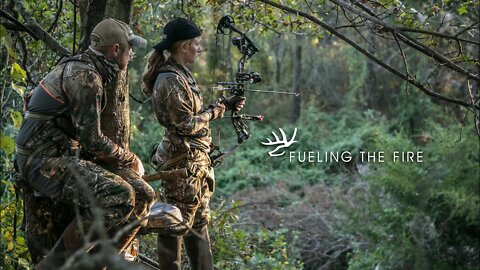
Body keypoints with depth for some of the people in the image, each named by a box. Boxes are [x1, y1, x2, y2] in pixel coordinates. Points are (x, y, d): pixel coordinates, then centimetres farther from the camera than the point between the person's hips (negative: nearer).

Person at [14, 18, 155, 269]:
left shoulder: (82, 68, 17)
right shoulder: (85, 76, -15)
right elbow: (91, 140, -18)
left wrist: (125, 161, 13)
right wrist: (131, 160, -3)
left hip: (66, 155, 10)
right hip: (45, 161, -10)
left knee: (143, 195, 0)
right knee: (118, 198, -29)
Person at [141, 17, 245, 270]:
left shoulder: (181, 73, 10)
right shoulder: (170, 80, -19)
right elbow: (186, 124, -21)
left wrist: (225, 104, 9)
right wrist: (213, 112, -7)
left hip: (196, 159, 10)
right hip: (182, 161, -10)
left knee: (198, 220, 18)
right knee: (176, 224, -1)